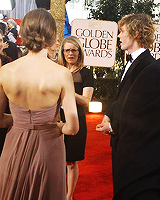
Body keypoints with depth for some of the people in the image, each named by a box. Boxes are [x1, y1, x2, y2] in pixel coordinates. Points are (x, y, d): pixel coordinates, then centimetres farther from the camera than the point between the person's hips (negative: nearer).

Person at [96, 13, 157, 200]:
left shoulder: (149, 67, -23)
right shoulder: (132, 62, 8)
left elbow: (143, 115, -23)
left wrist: (113, 126, -14)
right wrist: (109, 116, 2)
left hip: (136, 147, -9)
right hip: (123, 142, 9)